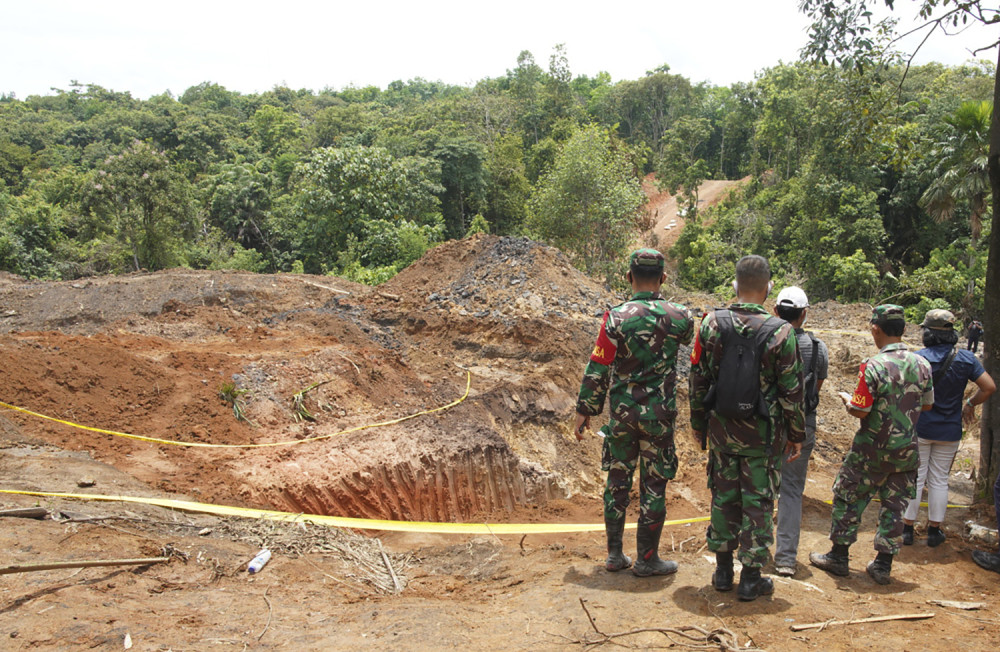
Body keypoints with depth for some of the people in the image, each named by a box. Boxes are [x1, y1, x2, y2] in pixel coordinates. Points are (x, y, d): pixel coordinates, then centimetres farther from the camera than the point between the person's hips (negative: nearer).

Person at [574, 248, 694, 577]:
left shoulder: (616, 318, -9)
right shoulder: (678, 317, -5)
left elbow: (597, 369, -7)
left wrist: (585, 409, 4)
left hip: (621, 413, 1)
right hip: (658, 414, -1)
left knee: (618, 481, 13)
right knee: (653, 486, 8)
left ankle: (615, 554, 22)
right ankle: (647, 559, 15)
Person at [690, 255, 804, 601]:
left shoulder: (711, 323, -5)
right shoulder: (780, 332, -12)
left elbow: (698, 380, 2)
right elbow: (791, 391, -7)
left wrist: (698, 424, 13)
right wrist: (796, 435, 5)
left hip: (720, 428, 3)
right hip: (762, 433, -2)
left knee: (723, 497, 14)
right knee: (757, 502, 8)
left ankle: (722, 571, 24)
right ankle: (751, 578, 15)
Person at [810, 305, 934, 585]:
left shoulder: (873, 366, -20)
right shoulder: (922, 365, -2)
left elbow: (859, 411, -18)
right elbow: (927, 404, 10)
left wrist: (847, 399, 2)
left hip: (872, 449, -5)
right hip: (907, 450, 5)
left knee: (849, 500, 9)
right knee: (894, 506, 13)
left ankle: (838, 557, 18)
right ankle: (883, 564, 19)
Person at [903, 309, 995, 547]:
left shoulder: (917, 358, -13)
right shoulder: (966, 359, -5)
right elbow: (989, 387, -5)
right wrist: (970, 404, 9)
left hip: (919, 428, -2)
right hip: (949, 431, 2)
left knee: (914, 478, 6)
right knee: (939, 480, 12)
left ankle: (907, 528, 11)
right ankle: (934, 531, 19)